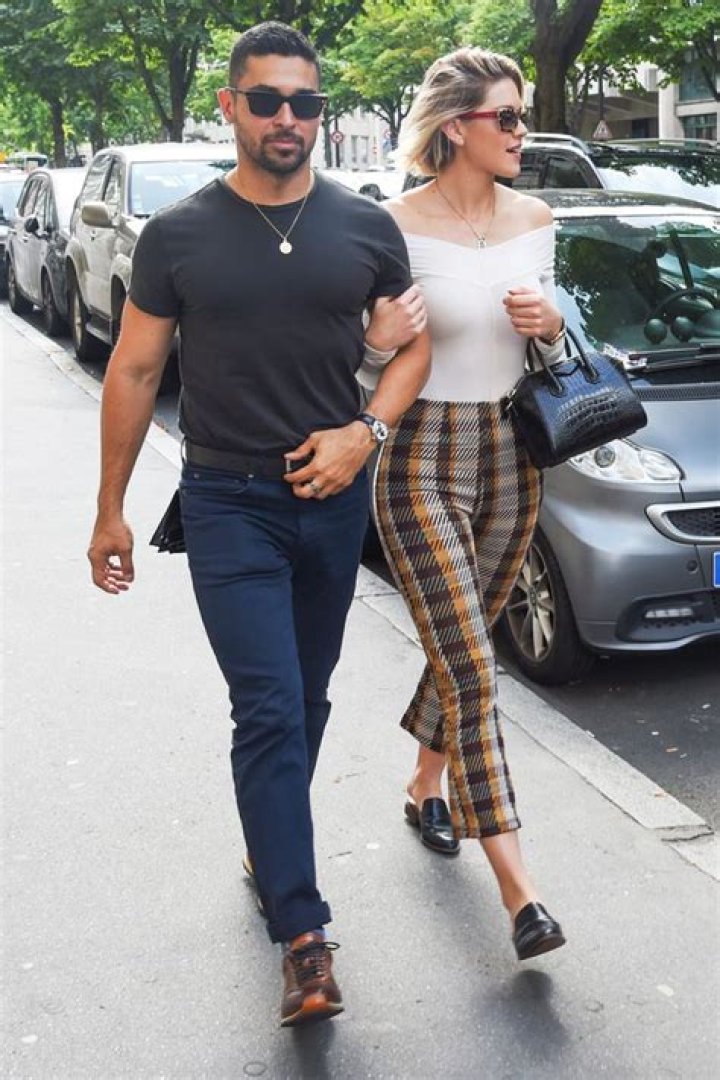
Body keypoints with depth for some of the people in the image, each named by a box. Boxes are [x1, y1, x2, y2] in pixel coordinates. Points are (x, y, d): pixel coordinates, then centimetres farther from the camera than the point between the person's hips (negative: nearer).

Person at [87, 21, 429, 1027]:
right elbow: (134, 372, 1)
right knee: (270, 709, -9)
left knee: (304, 701, 15)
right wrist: (111, 512, 3)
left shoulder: (366, 228, 1)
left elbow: (413, 341, 9)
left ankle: (271, 846, 38)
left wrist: (365, 431, -9)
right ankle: (304, 936, -7)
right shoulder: (179, 234, -3)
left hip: (333, 497, 3)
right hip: (228, 502, -3)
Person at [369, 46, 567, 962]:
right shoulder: (397, 226, -12)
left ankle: (426, 786, 44)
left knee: (463, 649, 19)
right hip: (423, 464, -6)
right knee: (472, 672, -9)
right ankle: (518, 893, -8)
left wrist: (548, 323, -6)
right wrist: (381, 335, -27)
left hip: (509, 458, 6)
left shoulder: (533, 219, 5)